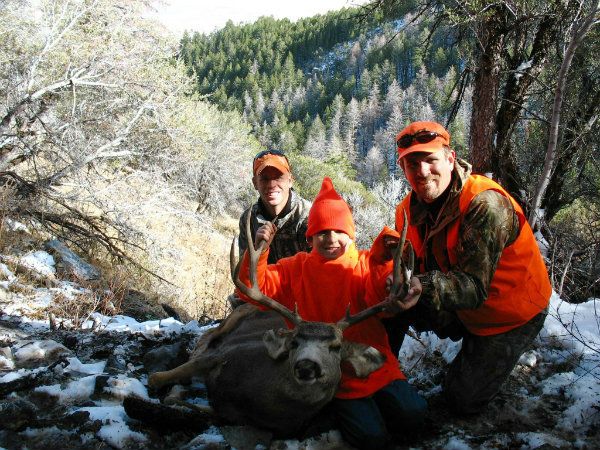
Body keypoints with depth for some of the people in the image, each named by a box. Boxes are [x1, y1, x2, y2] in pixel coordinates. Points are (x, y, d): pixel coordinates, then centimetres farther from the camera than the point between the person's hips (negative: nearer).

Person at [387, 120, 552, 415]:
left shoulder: (486, 204, -33)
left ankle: (504, 355, 27)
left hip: (511, 315, -5)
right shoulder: (408, 210, -10)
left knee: (463, 401, 1)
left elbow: (475, 287, -38)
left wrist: (424, 287, -57)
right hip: (462, 311, 5)